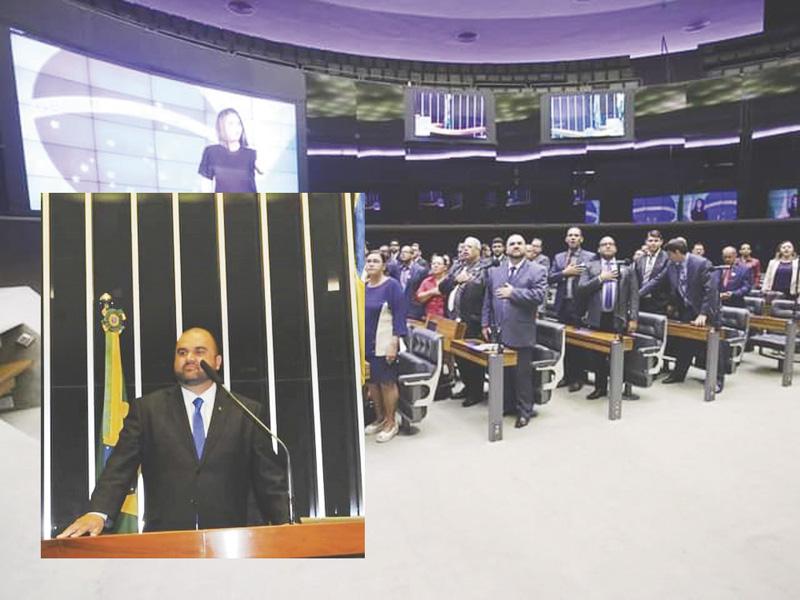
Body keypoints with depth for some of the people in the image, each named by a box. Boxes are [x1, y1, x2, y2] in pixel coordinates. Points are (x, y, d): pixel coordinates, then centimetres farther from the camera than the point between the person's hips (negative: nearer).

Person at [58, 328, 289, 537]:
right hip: (164, 540, 1)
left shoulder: (248, 413, 7)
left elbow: (270, 479, 6)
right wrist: (97, 512, -13)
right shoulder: (146, 409, 10)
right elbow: (119, 469, 3)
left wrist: (284, 526, -6)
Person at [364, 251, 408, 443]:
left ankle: (391, 422, 17)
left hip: (383, 343, -6)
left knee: (387, 382, 3)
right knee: (371, 381, 12)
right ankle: (379, 418, 28)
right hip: (366, 343, 6)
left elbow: (399, 315, -12)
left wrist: (394, 343, -19)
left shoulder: (392, 285, -9)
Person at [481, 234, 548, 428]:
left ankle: (524, 411, 17)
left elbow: (539, 295, -15)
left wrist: (513, 292, -16)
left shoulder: (537, 271, -1)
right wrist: (485, 324, 6)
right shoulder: (494, 271, 12)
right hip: (499, 332, 4)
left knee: (522, 374, 4)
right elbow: (487, 300, 12)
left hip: (521, 333, -4)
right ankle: (506, 405, 28)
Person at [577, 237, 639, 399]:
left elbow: (634, 295, 2)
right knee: (599, 355, 9)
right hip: (597, 318, 1)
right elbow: (581, 289, -3)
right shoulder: (590, 267, 7)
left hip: (618, 318, -1)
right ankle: (600, 387, 20)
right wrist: (600, 278, -11)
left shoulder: (627, 268, 7)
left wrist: (633, 318, -7)